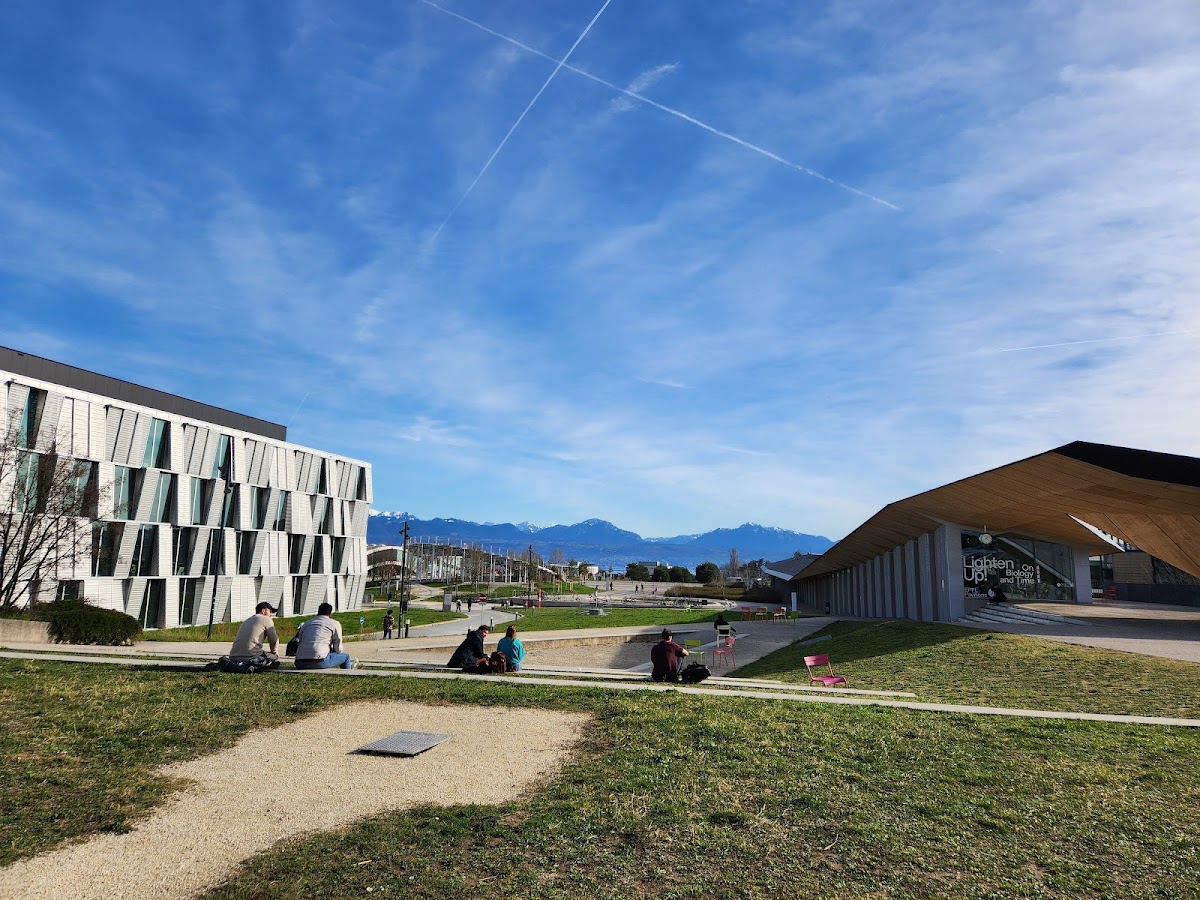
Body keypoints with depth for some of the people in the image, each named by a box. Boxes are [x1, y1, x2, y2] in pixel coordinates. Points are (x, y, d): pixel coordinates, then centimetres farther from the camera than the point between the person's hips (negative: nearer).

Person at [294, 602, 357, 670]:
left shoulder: (306, 623, 26)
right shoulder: (335, 623, 11)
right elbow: (338, 648, 9)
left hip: (300, 664, 6)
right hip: (319, 661, -6)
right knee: (346, 657, 15)